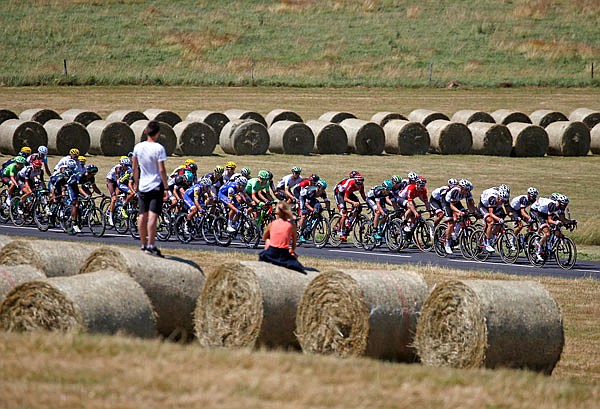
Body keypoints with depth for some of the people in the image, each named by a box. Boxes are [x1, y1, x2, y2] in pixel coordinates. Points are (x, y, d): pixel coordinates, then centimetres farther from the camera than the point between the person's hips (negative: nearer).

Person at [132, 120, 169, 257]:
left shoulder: (138, 147, 3)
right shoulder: (159, 148, -13)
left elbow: (134, 167, 12)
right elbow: (161, 170, -15)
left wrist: (136, 183, 25)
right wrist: (166, 187, -6)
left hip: (142, 186, 5)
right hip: (156, 186, -5)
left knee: (143, 215, 12)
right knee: (153, 216, -9)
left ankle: (144, 245, 21)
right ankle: (151, 246, -13)